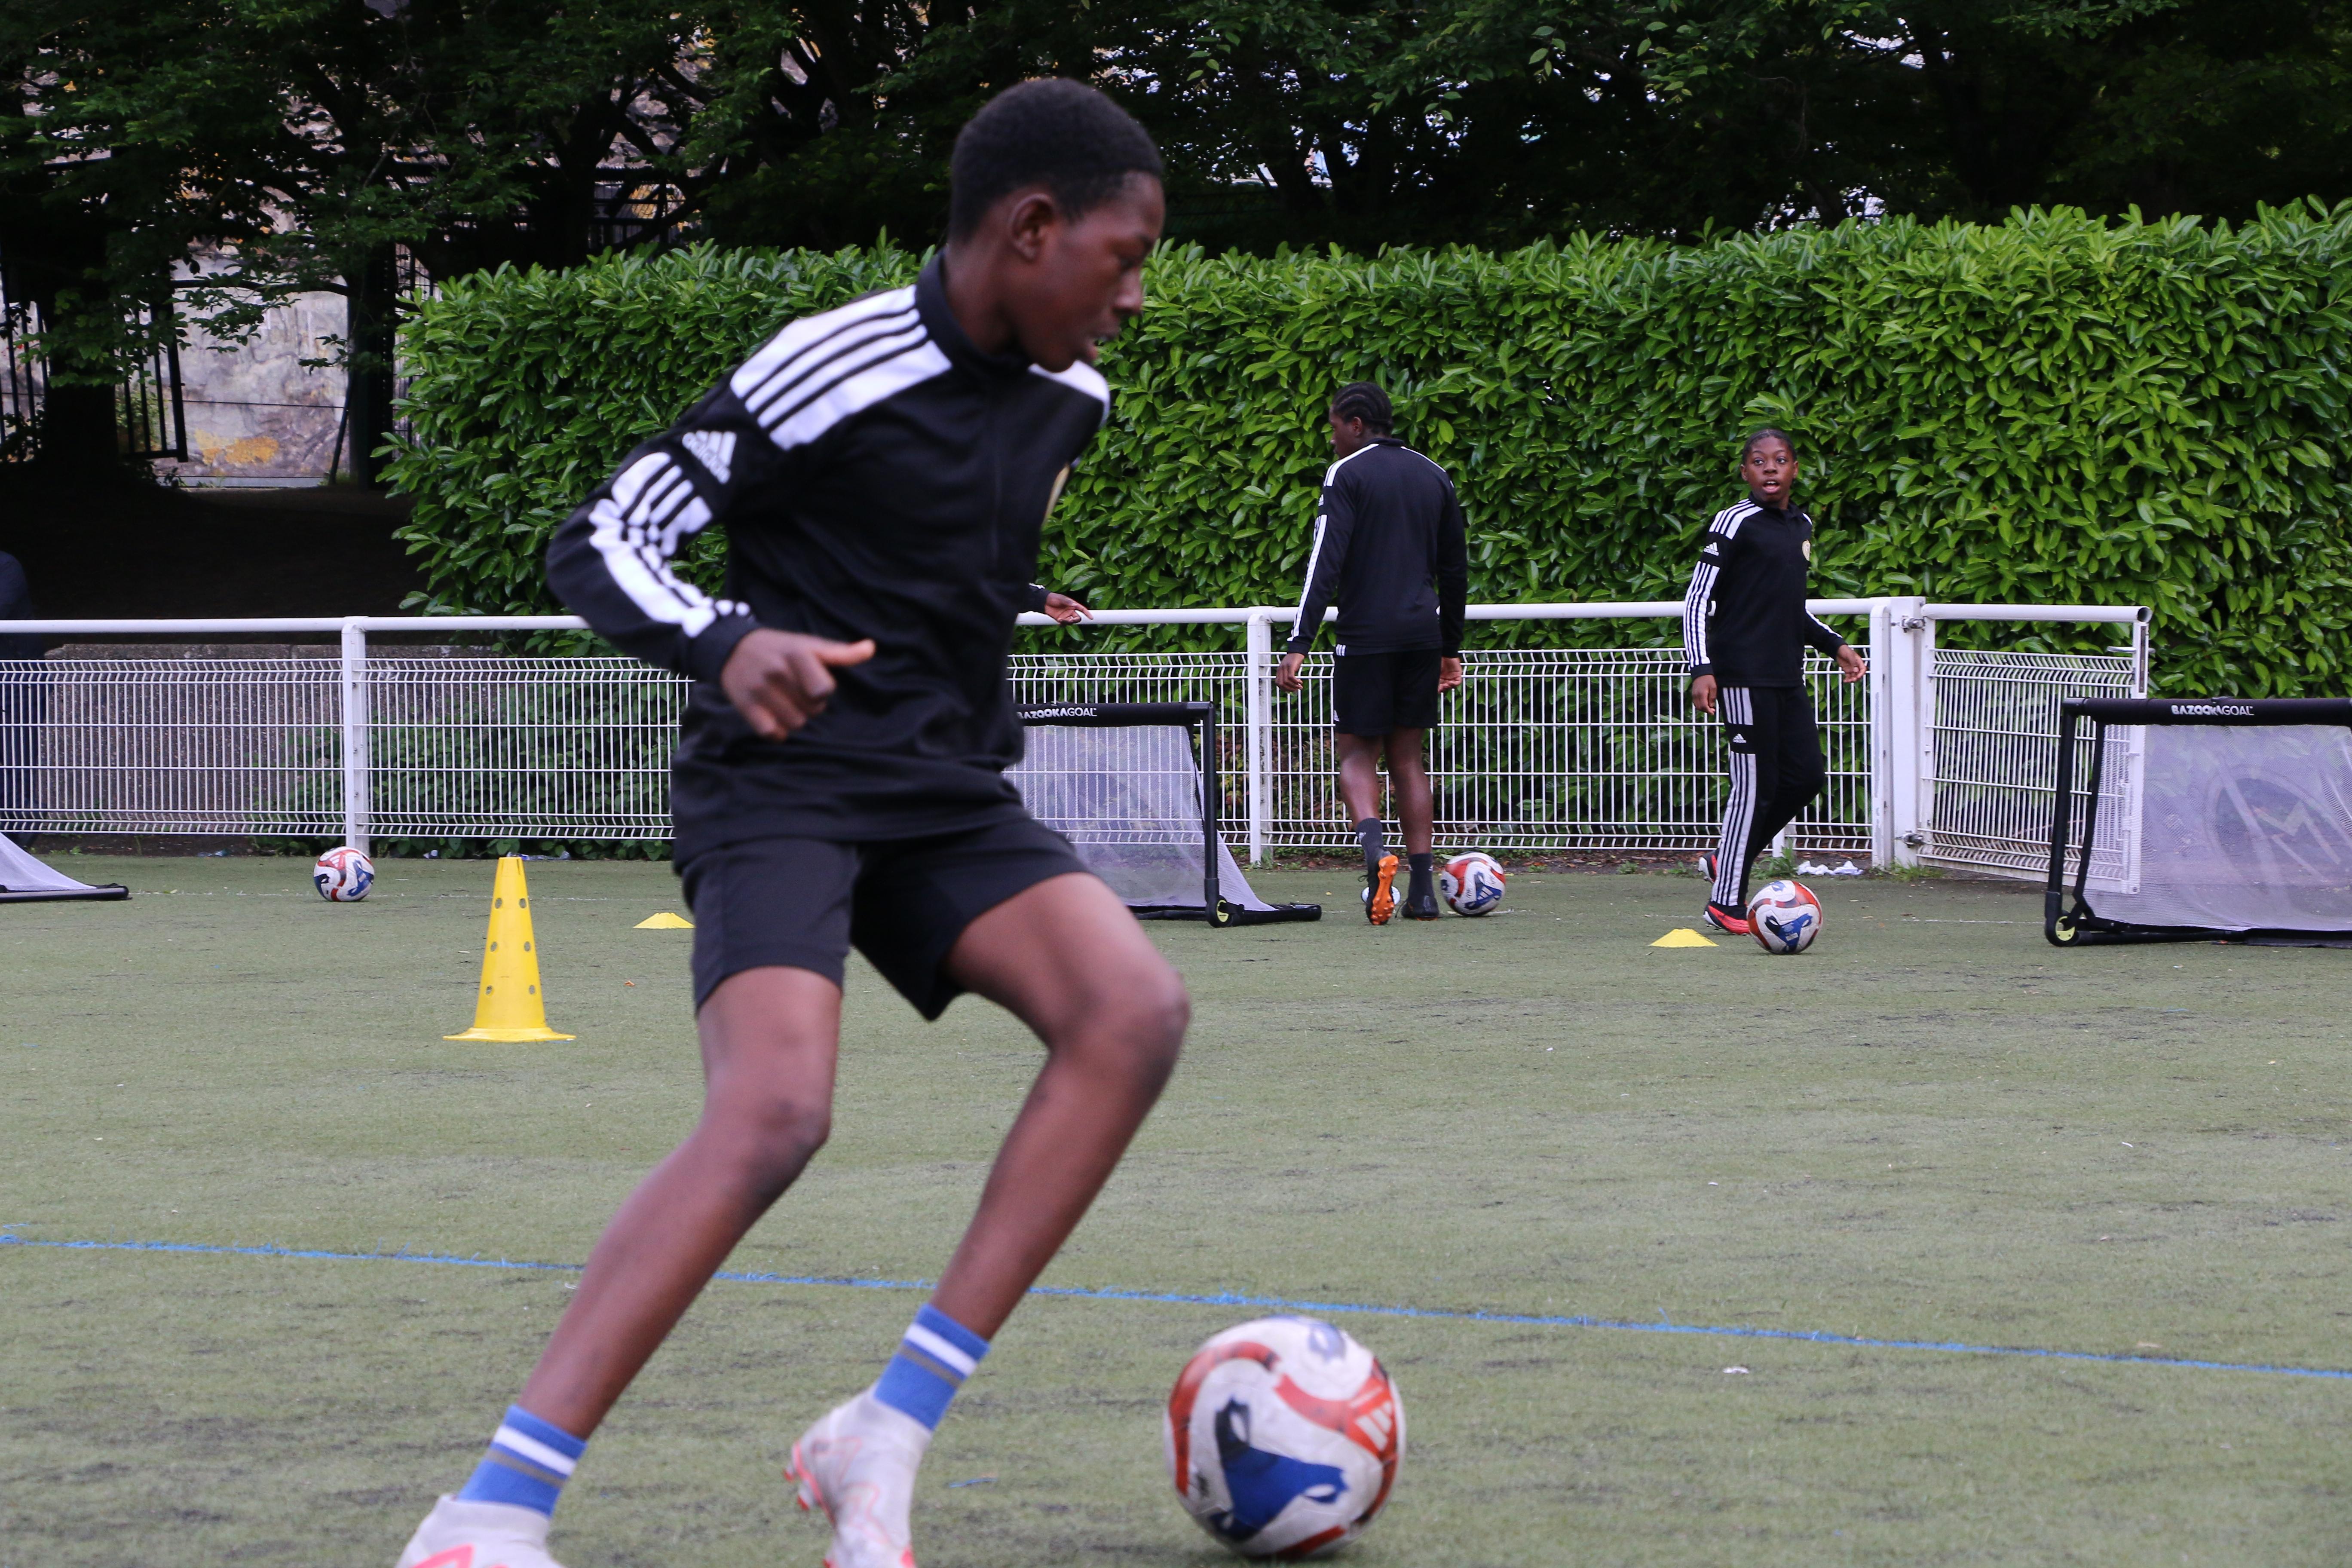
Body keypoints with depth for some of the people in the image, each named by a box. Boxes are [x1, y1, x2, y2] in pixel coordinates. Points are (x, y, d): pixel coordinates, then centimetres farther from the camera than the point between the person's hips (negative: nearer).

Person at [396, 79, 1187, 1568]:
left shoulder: (1067, 399, 9)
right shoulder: (832, 372, -14)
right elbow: (600, 542, -14)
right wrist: (731, 643, -30)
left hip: (950, 796, 7)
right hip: (783, 787, -7)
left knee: (1137, 1008, -20)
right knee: (774, 1113, -30)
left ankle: (884, 1441, -19)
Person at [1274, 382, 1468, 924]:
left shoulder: (1348, 474, -6)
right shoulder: (1434, 477, 13)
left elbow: (1326, 561, -15)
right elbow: (1456, 569, 19)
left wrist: (1300, 644, -17)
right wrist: (1450, 648, 26)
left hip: (1367, 635, -5)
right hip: (1423, 632, 5)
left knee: (1357, 752, 4)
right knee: (1408, 755, 12)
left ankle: (1373, 844, -24)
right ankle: (1423, 888, 7)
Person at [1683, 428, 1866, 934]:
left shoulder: (1801, 526, 17)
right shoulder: (1736, 523, -7)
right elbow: (1697, 601, -9)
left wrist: (1835, 645, 23)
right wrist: (1702, 669, -18)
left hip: (1787, 678, 8)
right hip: (1744, 676, -8)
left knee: (1806, 776, 3)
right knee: (1756, 784, -8)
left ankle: (1725, 860, 19)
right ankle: (1726, 899, 0)